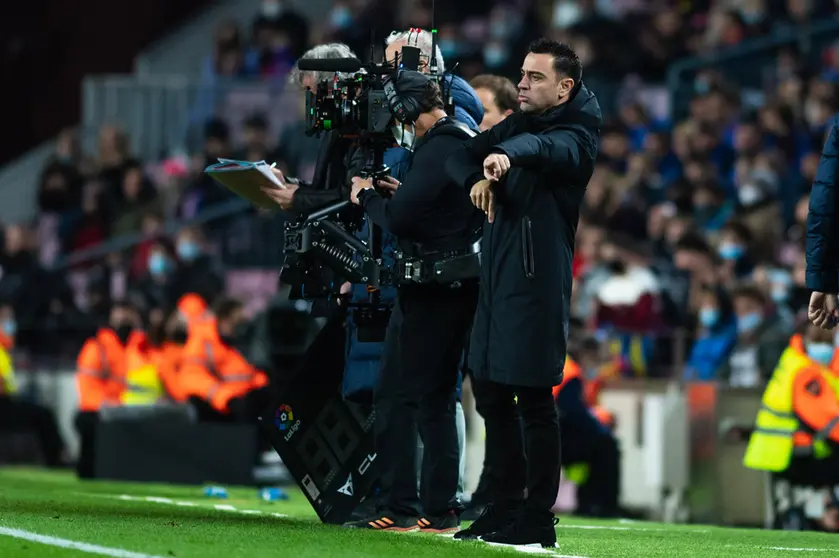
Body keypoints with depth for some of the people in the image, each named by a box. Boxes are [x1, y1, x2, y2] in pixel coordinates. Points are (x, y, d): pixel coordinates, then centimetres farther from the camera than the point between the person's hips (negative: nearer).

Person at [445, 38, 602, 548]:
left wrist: (509, 155, -52)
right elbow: (460, 155, 11)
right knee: (491, 394, 12)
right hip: (497, 277, 8)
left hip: (539, 281, -8)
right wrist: (477, 177, -12)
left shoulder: (577, 135, -7)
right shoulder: (515, 124, 16)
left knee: (535, 401, -7)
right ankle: (505, 508, 21)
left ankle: (538, 520, -3)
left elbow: (548, 147, -30)